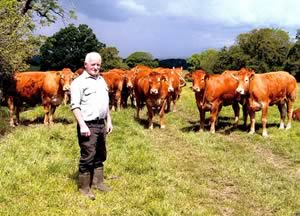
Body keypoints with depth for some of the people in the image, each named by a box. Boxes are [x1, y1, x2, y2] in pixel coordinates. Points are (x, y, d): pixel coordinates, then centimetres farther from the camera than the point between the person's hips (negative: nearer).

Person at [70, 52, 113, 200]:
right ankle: (84, 188, 9)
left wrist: (109, 121, 16)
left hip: (101, 124, 8)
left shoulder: (102, 80, 15)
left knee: (100, 156, 15)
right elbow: (75, 106, -15)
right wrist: (82, 125, -22)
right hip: (88, 125, -8)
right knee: (87, 158, -2)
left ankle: (98, 182, 28)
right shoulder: (79, 82, -10)